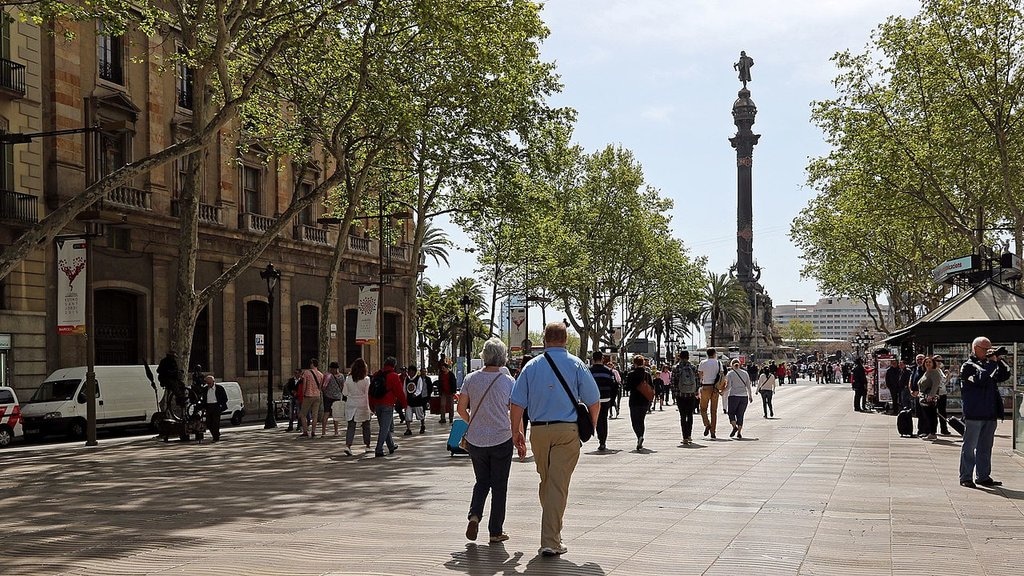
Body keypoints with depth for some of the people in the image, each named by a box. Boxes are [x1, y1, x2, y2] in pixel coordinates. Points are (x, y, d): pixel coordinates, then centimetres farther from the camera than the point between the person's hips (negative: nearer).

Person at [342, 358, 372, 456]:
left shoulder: (348, 378, -2)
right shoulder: (366, 379, -10)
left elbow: (344, 393, 2)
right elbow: (368, 394, -8)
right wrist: (369, 406, -2)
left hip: (350, 405, 2)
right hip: (362, 405, -2)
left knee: (351, 426, 2)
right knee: (366, 426, 14)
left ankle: (348, 445, -15)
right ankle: (367, 446, 22)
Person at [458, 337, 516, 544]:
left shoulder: (471, 379, -2)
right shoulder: (508, 381, -8)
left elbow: (461, 408, 2)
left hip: (475, 440, 3)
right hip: (501, 440, -2)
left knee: (482, 481, 19)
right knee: (499, 486, 9)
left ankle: (474, 515, -3)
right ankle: (496, 531, 13)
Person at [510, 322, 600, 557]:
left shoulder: (532, 366, 6)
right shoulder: (576, 365, 1)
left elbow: (517, 403, 3)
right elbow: (594, 401, 0)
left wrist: (516, 432, 12)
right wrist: (591, 428, 15)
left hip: (538, 431, 3)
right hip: (567, 431, -2)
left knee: (545, 482, 18)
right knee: (558, 485, -3)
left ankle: (551, 529, 31)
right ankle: (550, 542, -7)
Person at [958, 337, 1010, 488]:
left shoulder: (988, 364, 17)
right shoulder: (968, 366, -6)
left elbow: (1005, 375, 10)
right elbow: (982, 379, -22)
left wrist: (999, 360, -1)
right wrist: (992, 362, -17)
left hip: (989, 414, 8)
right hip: (974, 414, -7)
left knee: (985, 447, 13)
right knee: (969, 447, -1)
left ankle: (983, 476, 20)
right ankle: (966, 477, 3)